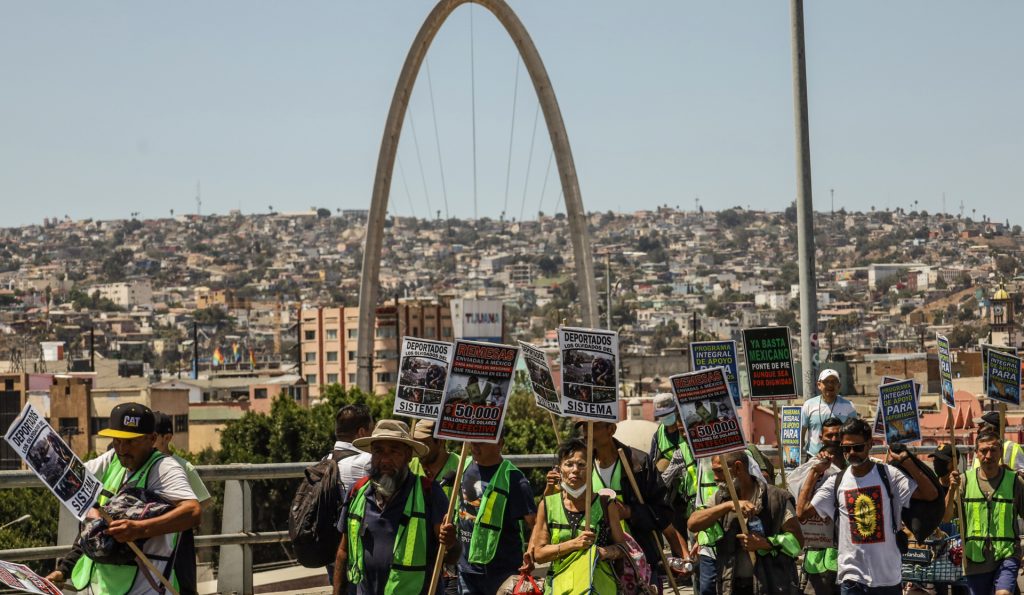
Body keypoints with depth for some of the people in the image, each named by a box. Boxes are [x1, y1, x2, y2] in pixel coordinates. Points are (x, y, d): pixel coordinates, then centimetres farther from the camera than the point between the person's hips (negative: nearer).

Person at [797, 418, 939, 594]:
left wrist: (906, 461, -14)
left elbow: (930, 494, -12)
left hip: (888, 577, -1)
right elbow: (802, 513, -2)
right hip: (852, 578, 1)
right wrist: (814, 472, 1)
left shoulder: (889, 475, -4)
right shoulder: (836, 483, 3)